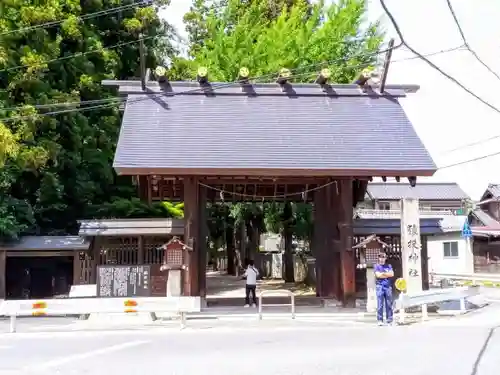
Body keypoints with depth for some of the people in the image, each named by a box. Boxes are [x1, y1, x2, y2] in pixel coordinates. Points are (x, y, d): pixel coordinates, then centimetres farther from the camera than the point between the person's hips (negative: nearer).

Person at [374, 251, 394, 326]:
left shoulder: (389, 266, 16)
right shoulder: (377, 266, 8)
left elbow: (392, 274, 0)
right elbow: (378, 275, -7)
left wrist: (383, 273, -6)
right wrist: (387, 274, -2)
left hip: (388, 286, 3)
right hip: (380, 286, -3)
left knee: (389, 304, 2)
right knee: (380, 304, -7)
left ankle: (389, 320, 7)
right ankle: (380, 320, -6)